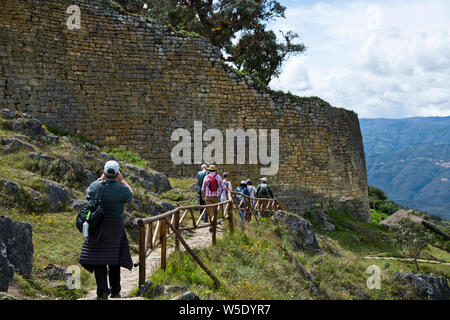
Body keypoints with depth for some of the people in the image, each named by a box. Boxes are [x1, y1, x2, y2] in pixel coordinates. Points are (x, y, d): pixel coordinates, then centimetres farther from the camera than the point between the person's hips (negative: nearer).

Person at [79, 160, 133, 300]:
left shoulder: (96, 185, -9)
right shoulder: (121, 189, -13)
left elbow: (88, 193, 15)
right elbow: (130, 194, 11)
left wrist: (101, 179, 18)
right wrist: (122, 180, 18)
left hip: (98, 226, 0)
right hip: (116, 226, 0)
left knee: (99, 258, 2)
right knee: (114, 259, 13)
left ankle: (103, 291, -11)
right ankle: (115, 291, 20)